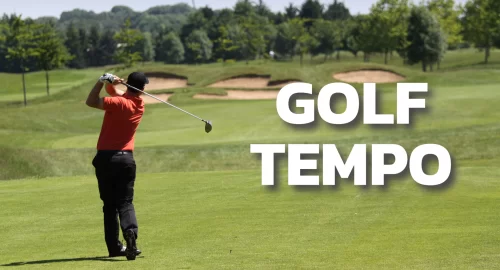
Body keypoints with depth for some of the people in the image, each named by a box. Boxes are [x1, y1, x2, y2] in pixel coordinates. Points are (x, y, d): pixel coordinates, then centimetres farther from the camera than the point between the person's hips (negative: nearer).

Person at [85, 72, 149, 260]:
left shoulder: (119, 103, -14)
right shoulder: (139, 105, 6)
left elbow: (91, 102, -13)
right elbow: (115, 92, 13)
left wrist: (102, 81, -12)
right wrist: (110, 83, -8)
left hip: (106, 158, -3)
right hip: (126, 158, 3)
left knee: (110, 204, 6)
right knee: (125, 202, 3)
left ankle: (114, 246, 5)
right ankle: (131, 233, -25)